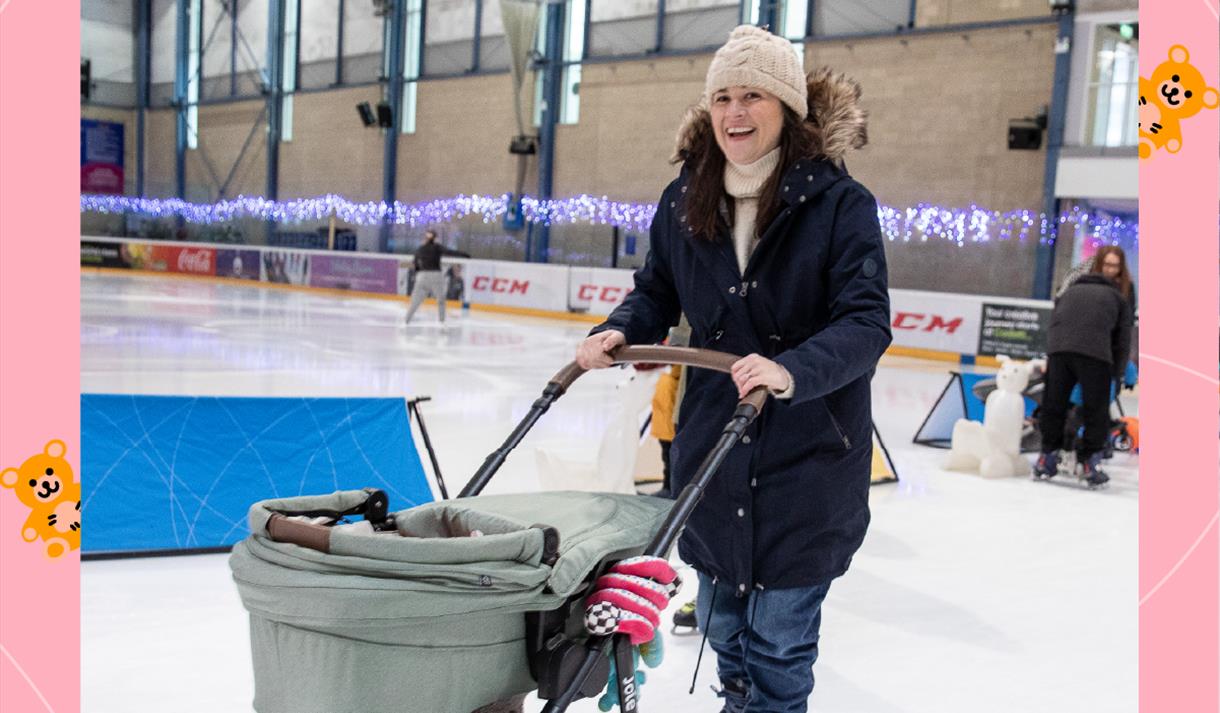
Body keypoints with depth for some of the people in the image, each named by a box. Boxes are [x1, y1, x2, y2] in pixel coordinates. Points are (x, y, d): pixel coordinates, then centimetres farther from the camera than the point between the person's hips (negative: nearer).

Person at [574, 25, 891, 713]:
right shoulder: (684, 200, 1)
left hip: (806, 456, -4)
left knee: (779, 641, 3)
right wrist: (616, 332, -8)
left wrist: (792, 370, -36)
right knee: (723, 625, 19)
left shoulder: (840, 202, -13)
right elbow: (656, 294, 12)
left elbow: (866, 322, -19)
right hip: (712, 445, 5)